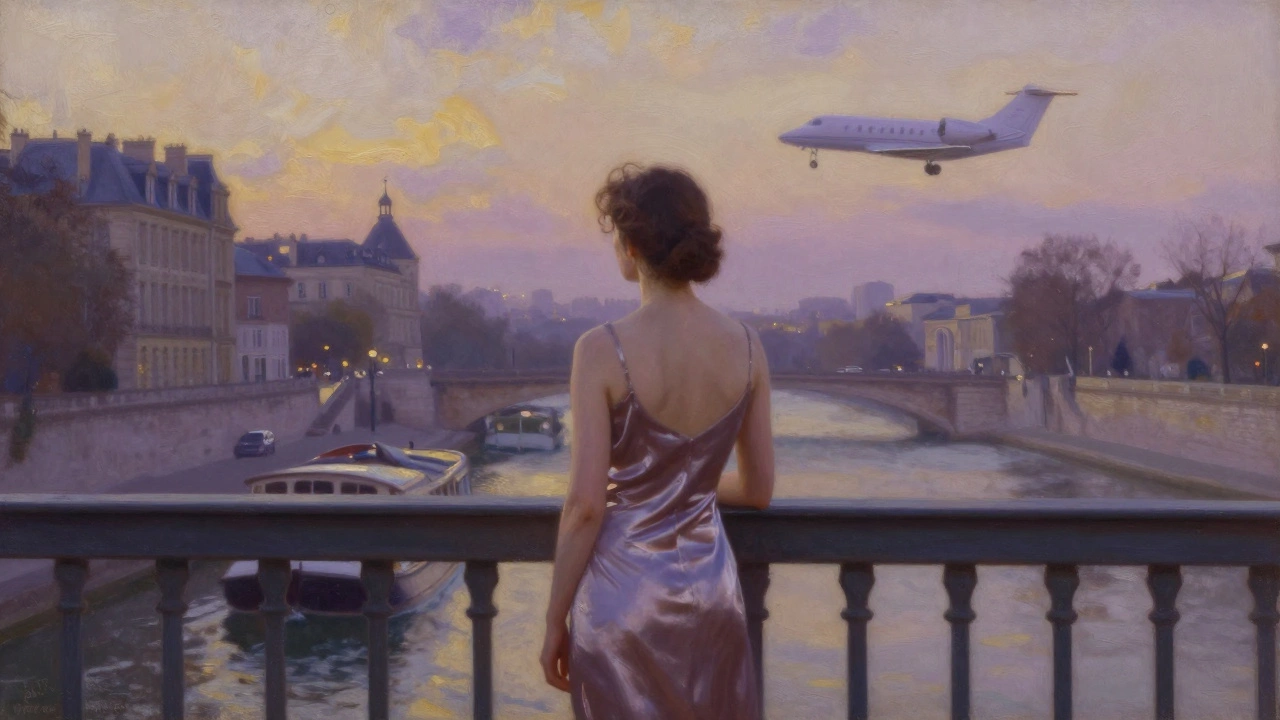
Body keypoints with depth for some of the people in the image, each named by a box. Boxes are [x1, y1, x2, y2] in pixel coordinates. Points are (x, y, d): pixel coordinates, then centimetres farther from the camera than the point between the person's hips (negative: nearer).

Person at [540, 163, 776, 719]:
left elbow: (584, 505, -16)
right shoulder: (746, 346, -4)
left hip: (624, 593, -4)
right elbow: (758, 489, 4)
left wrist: (555, 621, -5)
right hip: (710, 589, 4)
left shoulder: (603, 350, -17)